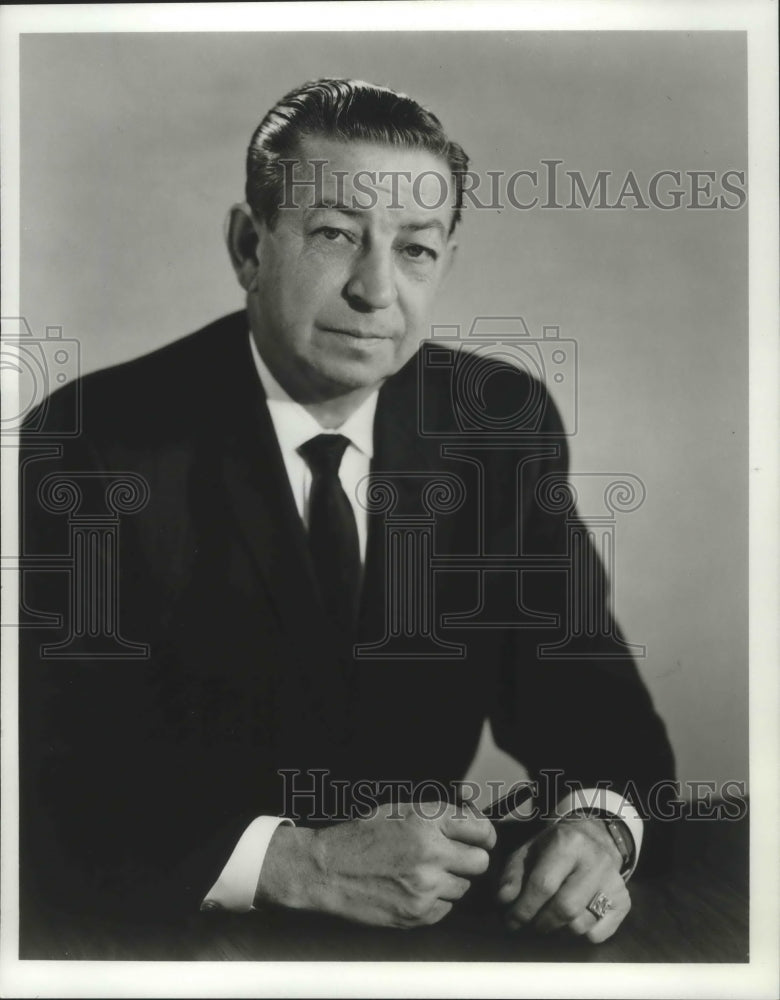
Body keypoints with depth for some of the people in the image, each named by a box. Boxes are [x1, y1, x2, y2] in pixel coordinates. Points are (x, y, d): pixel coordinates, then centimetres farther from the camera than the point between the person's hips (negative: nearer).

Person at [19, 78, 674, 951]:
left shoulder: (503, 422, -1)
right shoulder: (97, 444, -13)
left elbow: (572, 674, 2)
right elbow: (55, 781, -17)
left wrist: (597, 819, -18)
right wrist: (299, 863, -27)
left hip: (430, 910, 5)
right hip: (177, 936, -4)